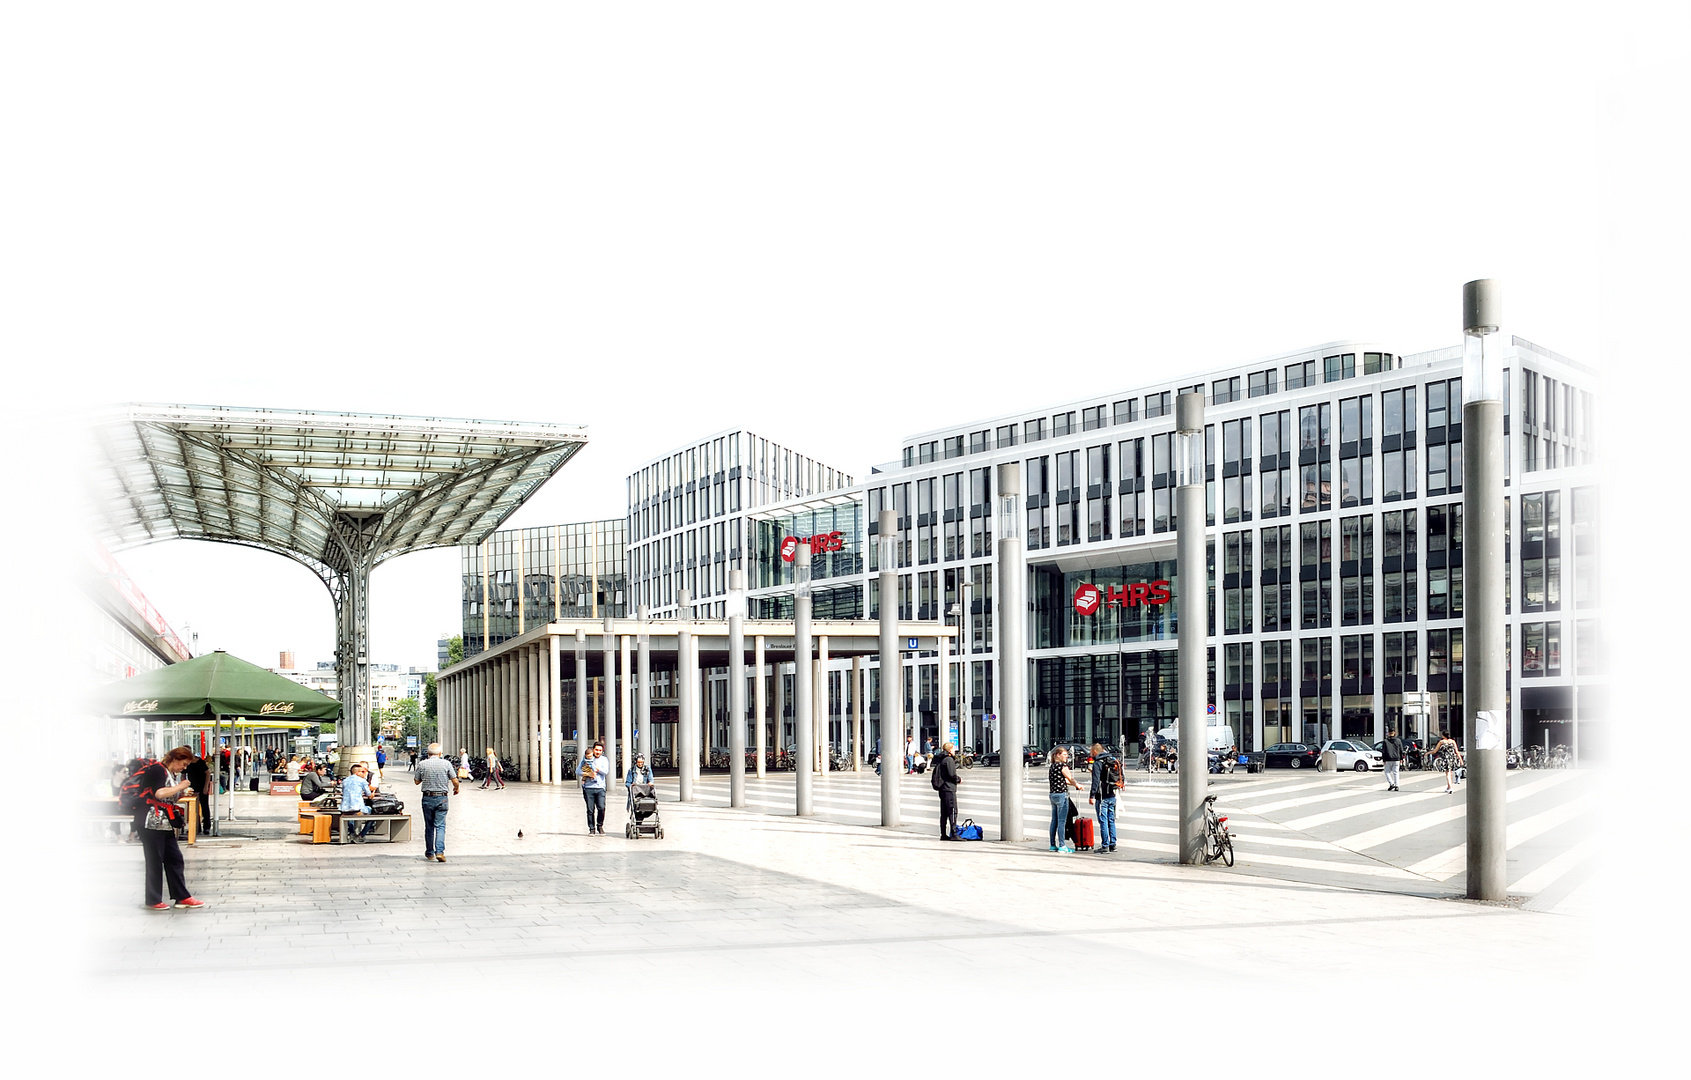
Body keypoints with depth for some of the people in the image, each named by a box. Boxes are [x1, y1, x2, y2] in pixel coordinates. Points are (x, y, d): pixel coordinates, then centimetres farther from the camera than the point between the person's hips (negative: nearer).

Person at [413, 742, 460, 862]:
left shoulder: (422, 765, -2)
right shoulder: (446, 764, -4)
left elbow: (417, 781, 9)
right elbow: (455, 781, -2)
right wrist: (456, 788, 18)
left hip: (427, 798, 1)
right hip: (442, 798, -1)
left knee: (429, 826, 13)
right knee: (440, 825, -2)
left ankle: (429, 852, 21)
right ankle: (439, 851, -17)